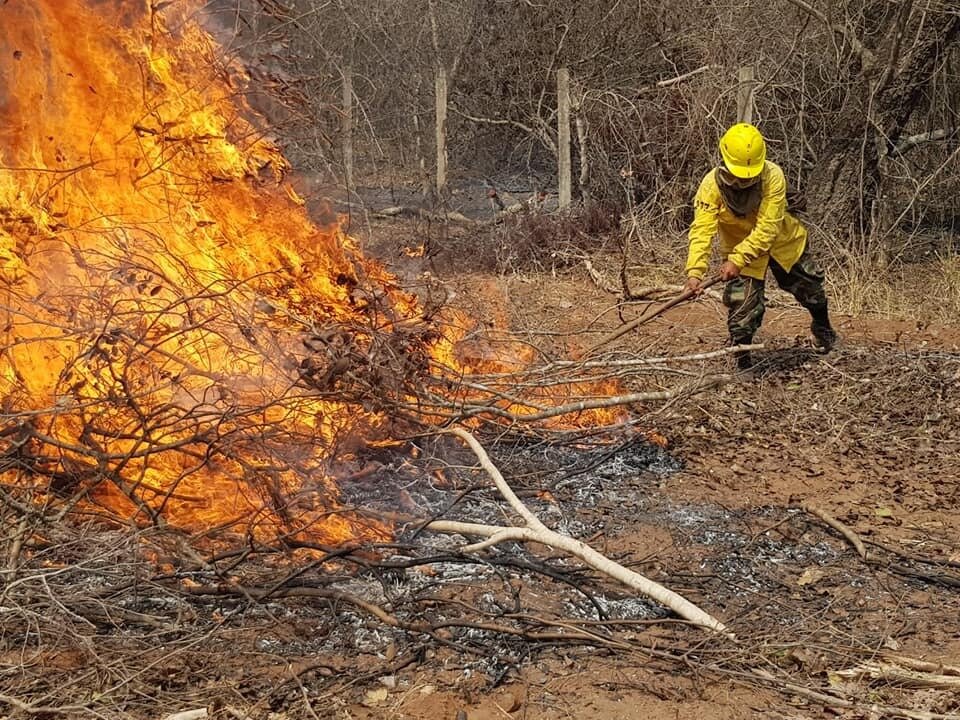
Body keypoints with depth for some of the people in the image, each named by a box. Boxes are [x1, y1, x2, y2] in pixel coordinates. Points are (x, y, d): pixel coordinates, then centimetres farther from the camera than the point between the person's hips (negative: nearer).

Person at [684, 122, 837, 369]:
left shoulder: (773, 176, -32)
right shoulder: (712, 185, -29)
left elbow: (766, 229, -34)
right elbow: (702, 230, -35)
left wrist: (738, 260, -43)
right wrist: (695, 271, -48)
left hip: (782, 240, 1)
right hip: (738, 247, -1)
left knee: (809, 285, 19)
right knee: (743, 304, -9)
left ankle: (822, 326, 51)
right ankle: (742, 362, 11)